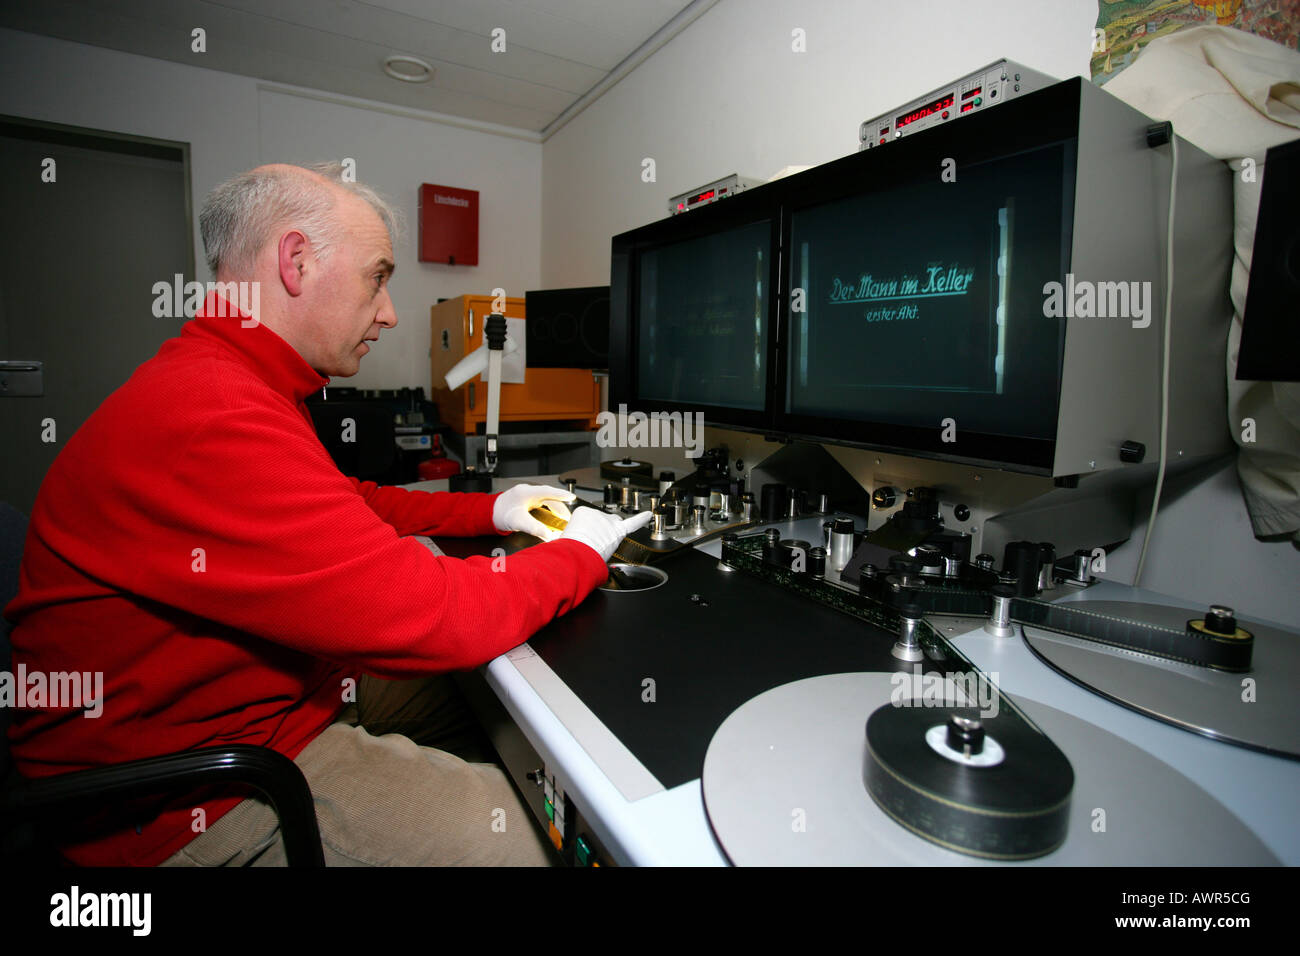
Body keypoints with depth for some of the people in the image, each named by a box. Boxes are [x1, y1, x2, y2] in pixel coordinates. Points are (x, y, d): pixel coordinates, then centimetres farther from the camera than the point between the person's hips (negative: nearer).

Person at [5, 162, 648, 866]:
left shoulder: (237, 386, 6)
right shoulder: (211, 423, -31)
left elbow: (354, 505, 17)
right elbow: (430, 617, -33)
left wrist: (491, 511, 6)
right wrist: (579, 555, -15)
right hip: (195, 807, -10)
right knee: (519, 829, -16)